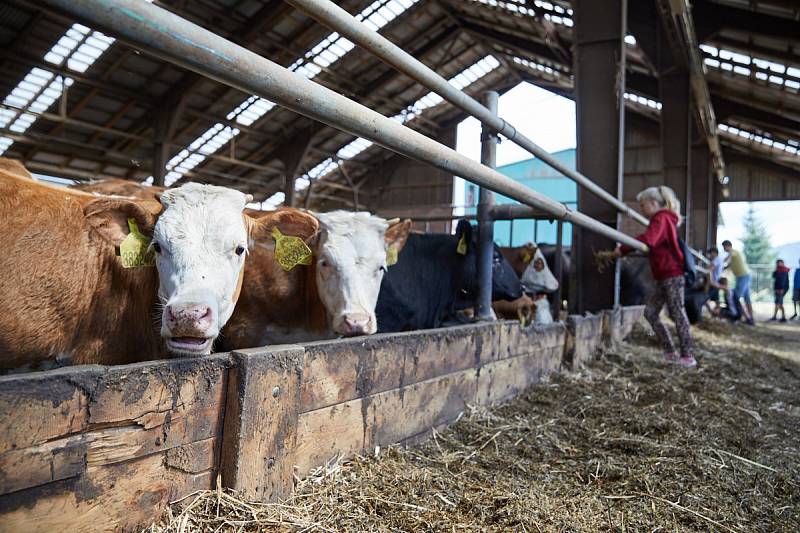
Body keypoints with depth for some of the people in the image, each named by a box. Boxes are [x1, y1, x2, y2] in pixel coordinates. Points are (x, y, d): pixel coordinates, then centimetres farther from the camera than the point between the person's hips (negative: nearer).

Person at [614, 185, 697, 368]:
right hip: (665, 276, 9)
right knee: (650, 312, 6)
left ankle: (688, 356, 1)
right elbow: (655, 246, 14)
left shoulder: (660, 218, -9)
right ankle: (670, 353, 9)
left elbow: (647, 240, -28)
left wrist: (622, 250, -27)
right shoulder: (662, 220, 21)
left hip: (672, 274, -9)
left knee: (677, 314, -5)